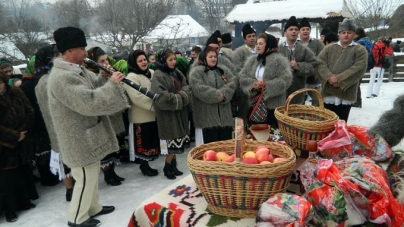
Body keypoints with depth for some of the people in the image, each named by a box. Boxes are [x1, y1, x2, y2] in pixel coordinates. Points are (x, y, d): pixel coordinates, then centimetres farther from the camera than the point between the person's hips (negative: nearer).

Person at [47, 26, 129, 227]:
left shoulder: (77, 70, 7)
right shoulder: (62, 77, -26)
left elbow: (94, 86, 17)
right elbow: (89, 102, -33)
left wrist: (106, 77, -4)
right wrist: (112, 84, -25)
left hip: (88, 133, 10)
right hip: (79, 138, -10)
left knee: (93, 174, 22)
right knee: (85, 178, 4)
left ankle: (94, 208, 40)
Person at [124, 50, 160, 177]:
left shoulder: (151, 73, 9)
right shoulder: (131, 77, -15)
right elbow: (137, 97, -26)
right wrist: (155, 104, -23)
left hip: (154, 114, 8)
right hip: (141, 117, -7)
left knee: (152, 141, 15)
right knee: (144, 142, 3)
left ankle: (146, 164, 29)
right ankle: (144, 166, 19)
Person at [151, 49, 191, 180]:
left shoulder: (176, 73, 13)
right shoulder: (158, 75, -12)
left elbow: (186, 88, 10)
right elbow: (160, 96, -22)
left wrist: (181, 96, -12)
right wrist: (176, 99, -13)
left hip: (179, 112, 7)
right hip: (167, 113, -7)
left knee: (178, 141, 10)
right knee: (174, 141, -4)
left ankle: (173, 166, 23)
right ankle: (167, 167, 13)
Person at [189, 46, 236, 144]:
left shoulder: (224, 70, 16)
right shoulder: (196, 72, -1)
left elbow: (232, 83, 1)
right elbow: (199, 89, -16)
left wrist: (223, 94, -16)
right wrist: (217, 95, -13)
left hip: (224, 115, 5)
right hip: (206, 116, -5)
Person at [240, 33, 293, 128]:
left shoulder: (279, 60, -6)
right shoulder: (252, 61, 11)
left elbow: (286, 79, -16)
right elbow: (242, 77, 3)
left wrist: (267, 85, -23)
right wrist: (253, 84, -16)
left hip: (273, 105, -5)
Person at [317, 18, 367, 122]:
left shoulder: (360, 50, 3)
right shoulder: (329, 48, 12)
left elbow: (359, 68, -11)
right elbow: (320, 63, -1)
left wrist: (340, 79, -19)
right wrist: (329, 77, -17)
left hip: (346, 93, -2)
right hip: (328, 92, 3)